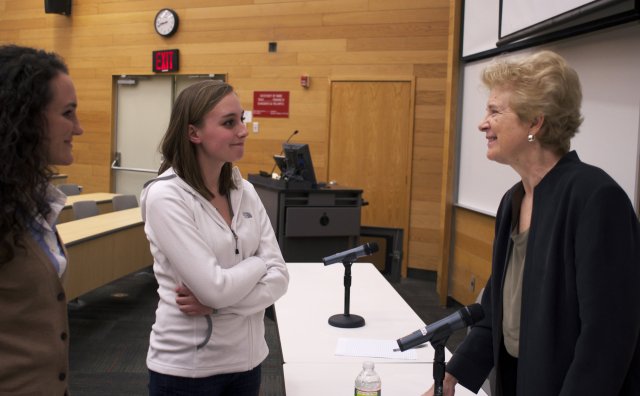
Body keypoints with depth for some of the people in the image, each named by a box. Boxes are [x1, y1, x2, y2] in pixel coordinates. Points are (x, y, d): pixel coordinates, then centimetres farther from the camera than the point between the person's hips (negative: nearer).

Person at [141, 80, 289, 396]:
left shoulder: (245, 192, 0)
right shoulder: (165, 196, -18)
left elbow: (279, 276, -4)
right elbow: (214, 287, -23)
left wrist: (218, 304, -18)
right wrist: (259, 262, -6)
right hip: (187, 367, -5)